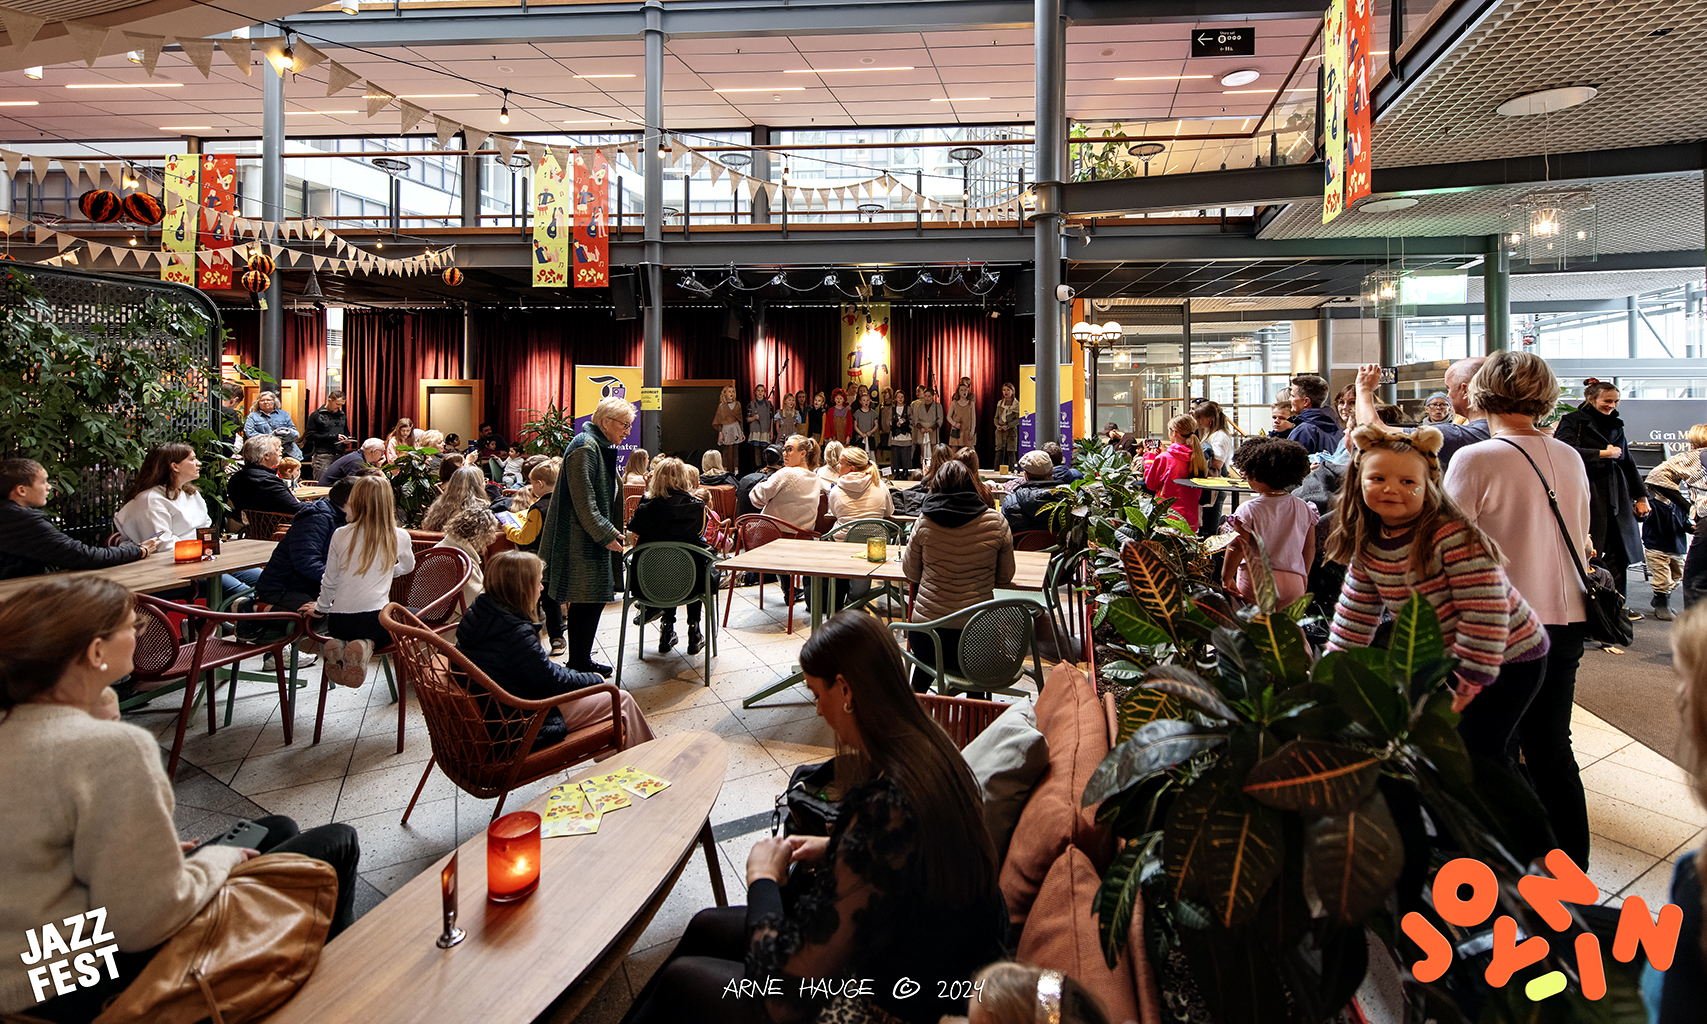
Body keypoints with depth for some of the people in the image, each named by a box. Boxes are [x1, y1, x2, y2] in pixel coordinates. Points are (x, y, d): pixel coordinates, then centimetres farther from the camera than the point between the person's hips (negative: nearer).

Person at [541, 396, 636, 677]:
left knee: (591, 601, 13)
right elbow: (583, 501, -21)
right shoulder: (585, 447, -16)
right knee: (586, 603, -4)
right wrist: (605, 534, -19)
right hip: (582, 542, -10)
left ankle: (581, 661, 23)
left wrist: (612, 530, 20)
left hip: (593, 538, 10)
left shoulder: (600, 447, 17)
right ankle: (579, 666, 6)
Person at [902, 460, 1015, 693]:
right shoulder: (996, 522, -5)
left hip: (927, 631, 1)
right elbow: (1004, 576, 6)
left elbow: (911, 573, 5)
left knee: (921, 678, 34)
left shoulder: (925, 521, -6)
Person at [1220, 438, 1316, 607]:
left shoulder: (1248, 511, -13)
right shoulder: (1304, 508, 3)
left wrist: (1226, 578, -1)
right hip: (1294, 585, 5)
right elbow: (1310, 547, 12)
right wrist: (1304, 576, 26)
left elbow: (1236, 548, -13)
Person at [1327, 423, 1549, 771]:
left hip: (1509, 658, -7)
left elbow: (1485, 614, -28)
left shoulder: (1454, 537, -28)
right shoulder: (1367, 546, -5)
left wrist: (1466, 687, -24)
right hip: (1446, 656, 7)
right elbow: (1355, 616, 5)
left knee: (1475, 754, -8)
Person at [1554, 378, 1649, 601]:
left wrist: (1641, 496, 21)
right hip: (1588, 493, -7)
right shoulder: (1573, 421, 0)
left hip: (1617, 496, 7)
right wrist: (1604, 453, -10)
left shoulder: (1615, 426, 21)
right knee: (1589, 552, -7)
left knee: (1619, 552, 5)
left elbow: (1628, 464, 24)